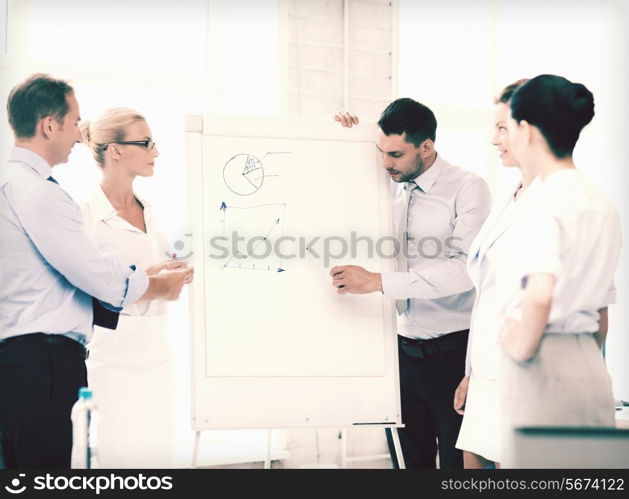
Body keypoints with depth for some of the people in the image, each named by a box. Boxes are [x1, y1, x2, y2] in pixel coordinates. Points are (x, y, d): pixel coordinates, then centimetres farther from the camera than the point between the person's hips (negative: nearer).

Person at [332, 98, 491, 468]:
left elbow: (465, 269, -21)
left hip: (452, 351, -5)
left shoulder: (467, 189, -9)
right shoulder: (393, 189, 8)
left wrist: (379, 281, -24)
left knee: (458, 460, 1)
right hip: (406, 349, 5)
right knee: (415, 456, 11)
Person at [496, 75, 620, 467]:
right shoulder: (602, 203, 12)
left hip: (544, 373, -8)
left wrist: (522, 346, -14)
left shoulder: (545, 203, -14)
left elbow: (540, 294, -30)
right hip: (591, 371, 8)